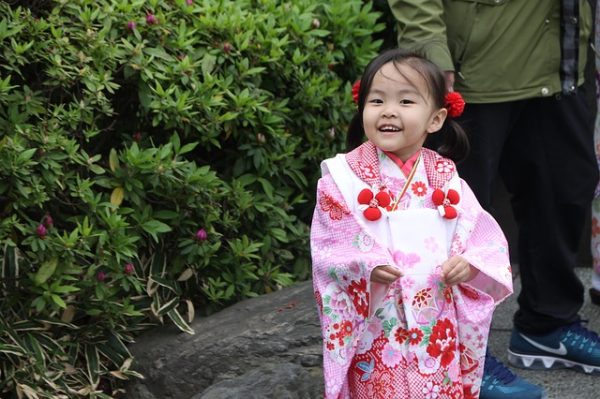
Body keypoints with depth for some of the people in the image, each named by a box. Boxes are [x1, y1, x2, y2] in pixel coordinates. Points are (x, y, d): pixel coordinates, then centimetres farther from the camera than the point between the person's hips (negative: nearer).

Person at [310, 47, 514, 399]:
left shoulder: (445, 178, 4)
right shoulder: (344, 177, -4)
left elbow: (483, 233, 5)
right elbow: (328, 246, -7)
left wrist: (469, 263, -15)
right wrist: (366, 266, -24)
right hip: (376, 331, -3)